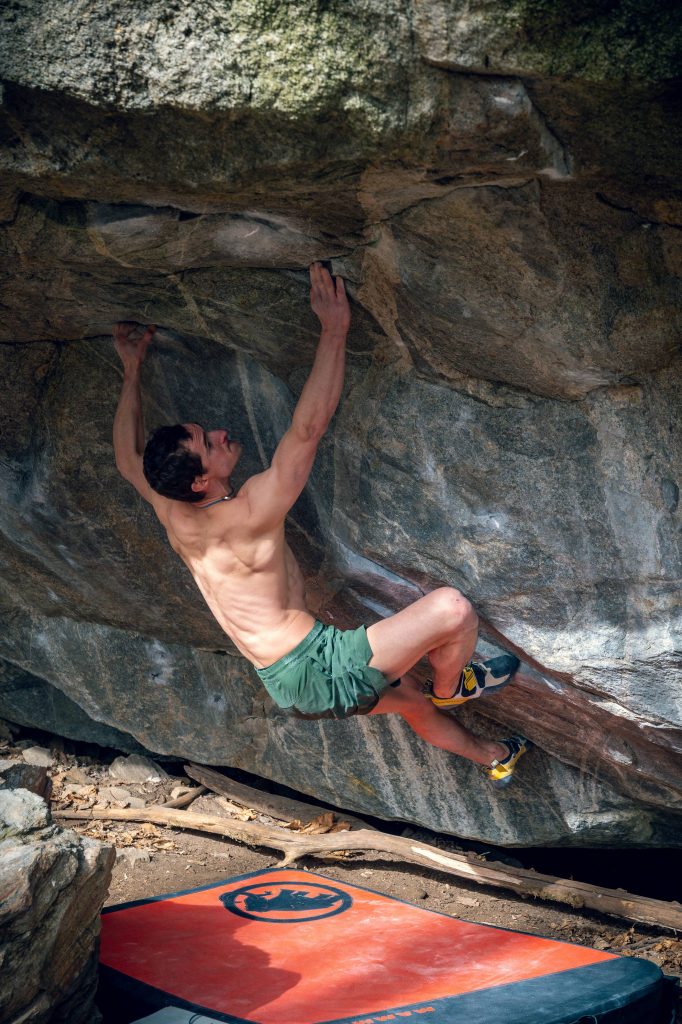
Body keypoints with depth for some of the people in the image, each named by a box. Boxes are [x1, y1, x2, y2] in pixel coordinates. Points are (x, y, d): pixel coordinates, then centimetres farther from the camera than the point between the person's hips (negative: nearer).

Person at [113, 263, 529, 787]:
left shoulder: (174, 514, 1)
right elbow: (308, 427, -29)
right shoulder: (247, 514, -24)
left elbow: (128, 459, 19)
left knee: (411, 699, 31)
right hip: (321, 672, -10)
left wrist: (132, 371, 22)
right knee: (451, 606, -16)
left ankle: (494, 759, 54)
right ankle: (450, 688, 15)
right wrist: (334, 329, -25)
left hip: (289, 684, 10)